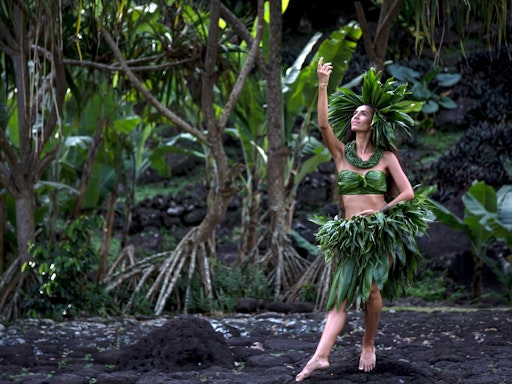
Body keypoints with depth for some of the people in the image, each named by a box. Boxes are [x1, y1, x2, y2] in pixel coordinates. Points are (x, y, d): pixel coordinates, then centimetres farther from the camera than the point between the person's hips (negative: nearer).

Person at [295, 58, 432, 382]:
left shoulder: (386, 157, 4)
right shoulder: (341, 152, 8)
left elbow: (408, 192, 3)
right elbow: (323, 124, -9)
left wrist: (382, 209, -8)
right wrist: (322, 86, -16)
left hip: (381, 231, -1)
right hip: (349, 232, 2)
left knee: (371, 288, -14)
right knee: (341, 295, -8)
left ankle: (369, 345, 9)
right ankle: (321, 356, -19)